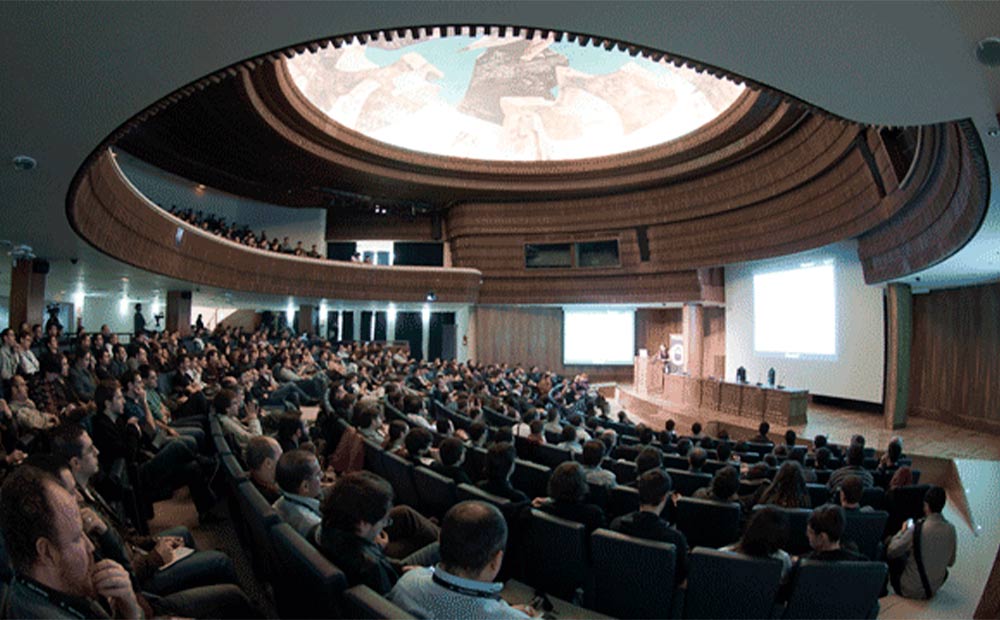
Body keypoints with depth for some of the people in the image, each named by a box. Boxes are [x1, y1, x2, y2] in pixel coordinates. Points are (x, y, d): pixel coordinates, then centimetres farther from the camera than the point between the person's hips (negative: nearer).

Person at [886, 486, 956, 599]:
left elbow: (891, 552, -14)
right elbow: (951, 562, 5)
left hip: (909, 590, -6)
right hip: (933, 590, 6)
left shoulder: (917, 528, -25)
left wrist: (902, 531, 1)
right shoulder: (950, 529, -10)